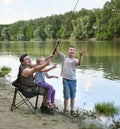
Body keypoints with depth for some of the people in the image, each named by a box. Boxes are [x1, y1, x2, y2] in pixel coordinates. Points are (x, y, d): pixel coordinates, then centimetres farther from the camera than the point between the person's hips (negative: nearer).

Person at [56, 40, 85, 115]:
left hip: (73, 80, 1)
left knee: (72, 96, 11)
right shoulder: (64, 57, 2)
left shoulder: (75, 60, -3)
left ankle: (72, 110, 22)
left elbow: (79, 63, -25)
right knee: (67, 96, 1)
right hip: (66, 79, -1)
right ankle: (65, 109, 17)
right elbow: (57, 51, -2)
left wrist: (80, 56, -42)